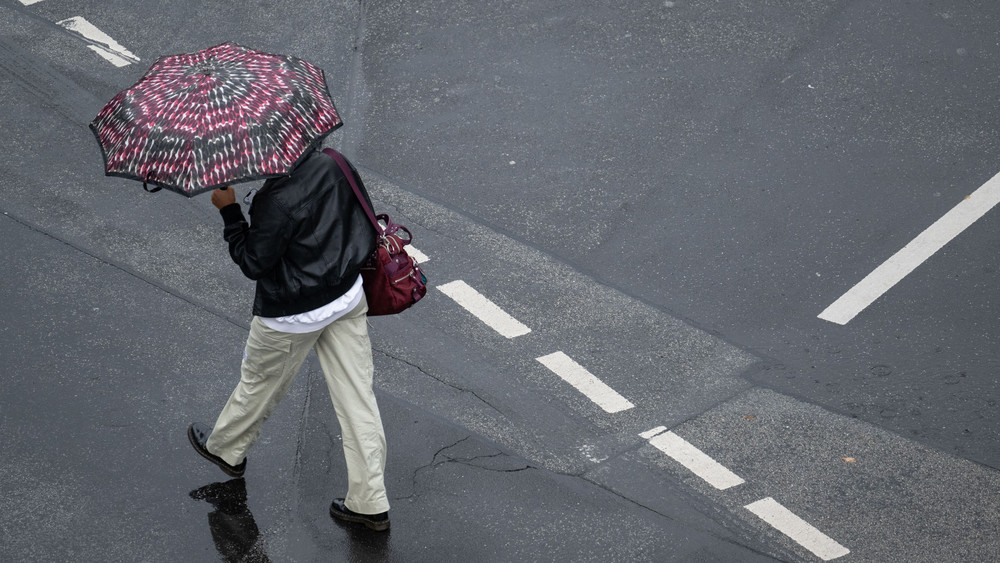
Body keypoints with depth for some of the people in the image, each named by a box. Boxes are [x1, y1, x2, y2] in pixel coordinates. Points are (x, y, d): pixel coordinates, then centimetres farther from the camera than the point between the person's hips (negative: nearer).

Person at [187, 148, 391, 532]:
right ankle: (370, 503, 15)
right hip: (349, 297, 6)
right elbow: (367, 226, 6)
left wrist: (229, 209, -13)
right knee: (357, 397, 9)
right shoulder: (333, 163, -8)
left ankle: (225, 449, 48)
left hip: (293, 315, -6)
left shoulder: (279, 201, -30)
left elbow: (253, 264, -19)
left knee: (258, 384, 21)